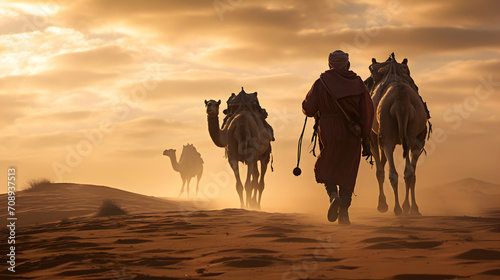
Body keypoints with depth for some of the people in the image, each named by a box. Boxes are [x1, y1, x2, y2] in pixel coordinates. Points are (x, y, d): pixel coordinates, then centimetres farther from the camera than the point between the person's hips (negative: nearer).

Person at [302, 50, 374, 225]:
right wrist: (366, 139, 0)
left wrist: (318, 113, 24)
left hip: (329, 132, -1)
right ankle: (343, 213, 6)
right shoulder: (358, 83, 1)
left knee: (325, 168, 16)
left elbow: (308, 109, 0)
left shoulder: (321, 83, -3)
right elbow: (367, 112, -4)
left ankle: (333, 194, -13)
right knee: (347, 172, 11)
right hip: (352, 133, 2)